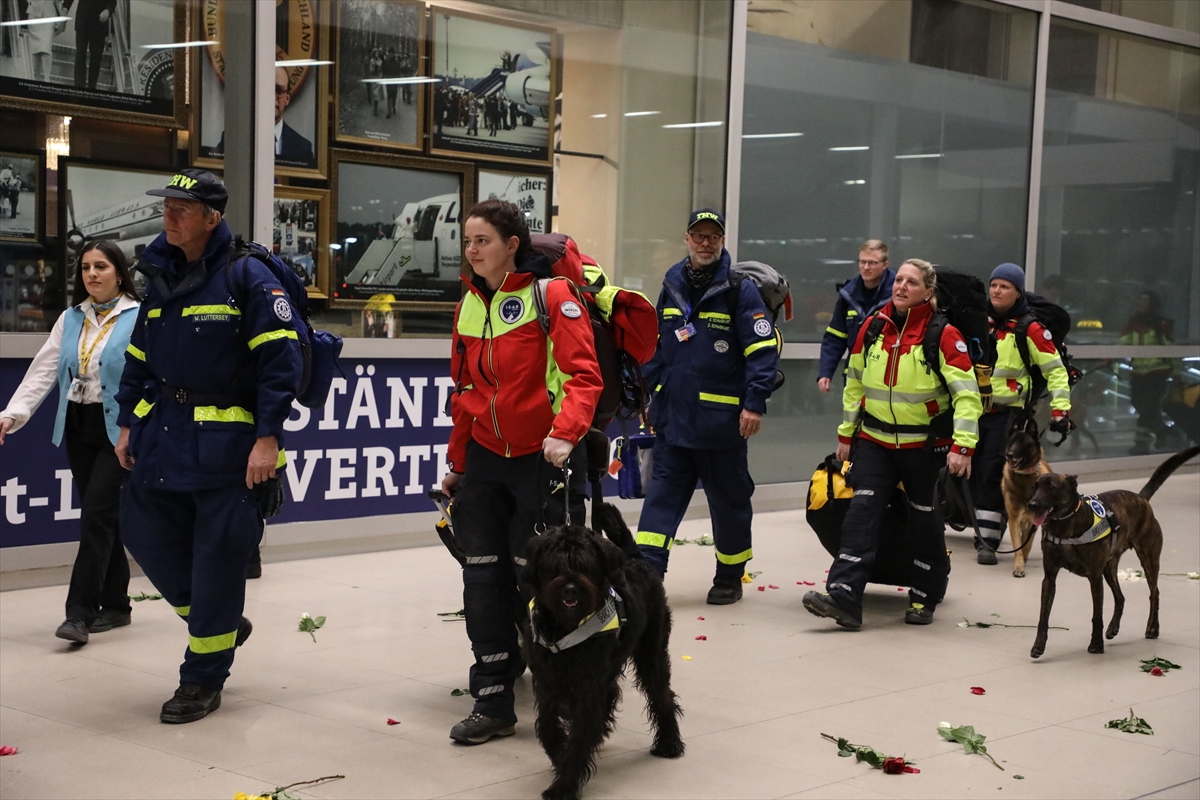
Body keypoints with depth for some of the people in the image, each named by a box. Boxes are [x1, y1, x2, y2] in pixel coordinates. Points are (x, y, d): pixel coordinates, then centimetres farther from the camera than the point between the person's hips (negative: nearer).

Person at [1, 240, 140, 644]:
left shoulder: (141, 318, -8)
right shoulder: (71, 319, 10)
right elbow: (43, 370, 6)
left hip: (119, 429, -6)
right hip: (78, 428, 6)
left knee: (96, 515, -10)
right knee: (102, 517, 12)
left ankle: (80, 612, -6)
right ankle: (115, 605, 23)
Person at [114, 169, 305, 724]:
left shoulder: (246, 276, -9)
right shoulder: (161, 278, 12)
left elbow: (281, 356, -14)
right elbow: (139, 356, 21)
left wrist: (268, 436, -18)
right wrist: (128, 422, 16)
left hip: (224, 441, -7)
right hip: (162, 432, 7)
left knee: (216, 556, -2)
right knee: (146, 533, 7)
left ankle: (202, 681, 11)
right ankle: (219, 622, 30)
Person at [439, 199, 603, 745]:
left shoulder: (552, 295, -10)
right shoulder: (469, 306, 10)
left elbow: (584, 375, -17)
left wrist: (564, 433, -33)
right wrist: (457, 463, 20)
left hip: (540, 457, -6)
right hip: (485, 456, 6)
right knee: (484, 579, 4)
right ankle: (492, 703, 12)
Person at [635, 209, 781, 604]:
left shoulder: (740, 291, -7)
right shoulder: (672, 288, 9)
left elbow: (763, 350, -11)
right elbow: (656, 346, 17)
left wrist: (755, 402, -17)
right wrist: (649, 395, 15)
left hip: (721, 419, -4)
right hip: (672, 416, 5)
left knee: (728, 498, 8)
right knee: (663, 491, 1)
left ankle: (730, 578, 22)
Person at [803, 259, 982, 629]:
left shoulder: (943, 335, -12)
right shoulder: (872, 328, 2)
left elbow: (967, 394, -13)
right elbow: (855, 383, 13)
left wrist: (962, 447, -21)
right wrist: (846, 432, 14)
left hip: (926, 446, -3)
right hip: (875, 441, 3)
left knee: (925, 522, 9)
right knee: (862, 514, -9)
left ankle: (924, 598, 26)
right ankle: (843, 597, -15)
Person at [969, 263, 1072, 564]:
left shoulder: (1029, 329, -5)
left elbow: (1056, 370, -4)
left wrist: (1060, 410, -11)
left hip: (1008, 413, -5)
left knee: (994, 474, -12)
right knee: (976, 474, 4)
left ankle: (988, 541, -9)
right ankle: (984, 533, 16)